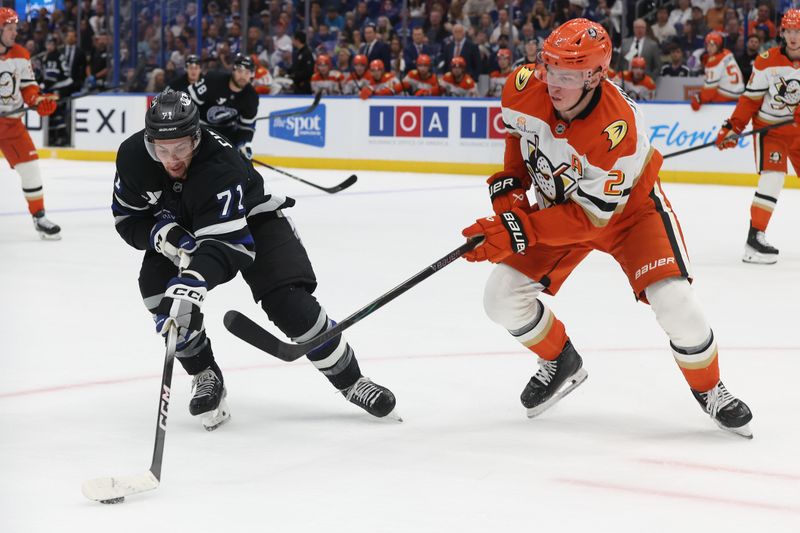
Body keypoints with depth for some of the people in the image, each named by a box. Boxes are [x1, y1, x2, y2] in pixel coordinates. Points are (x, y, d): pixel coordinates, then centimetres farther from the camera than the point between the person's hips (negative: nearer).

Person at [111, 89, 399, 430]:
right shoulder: (132, 157, -24)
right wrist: (160, 233, -31)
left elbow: (226, 241, -47)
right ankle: (205, 376, -5)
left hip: (250, 220, -4)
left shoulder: (219, 164, -40)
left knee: (289, 301, -19)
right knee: (156, 287, -22)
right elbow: (127, 219, -9)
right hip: (181, 228, 4)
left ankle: (351, 381, -2)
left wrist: (193, 281, -64)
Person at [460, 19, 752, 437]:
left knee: (675, 304, -21)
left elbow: (590, 218, -33)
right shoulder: (525, 88, -24)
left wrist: (517, 231, -38)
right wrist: (509, 183, -8)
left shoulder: (618, 129, -40)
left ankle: (708, 389, 7)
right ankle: (561, 363, 23)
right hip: (559, 202, 5)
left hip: (628, 207, -5)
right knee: (503, 298, -6)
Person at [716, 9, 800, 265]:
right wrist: (733, 128, -11)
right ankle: (755, 238, -19)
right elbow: (751, 97, -6)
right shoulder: (767, 61, -11)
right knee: (772, 177, -19)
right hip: (769, 128, -4)